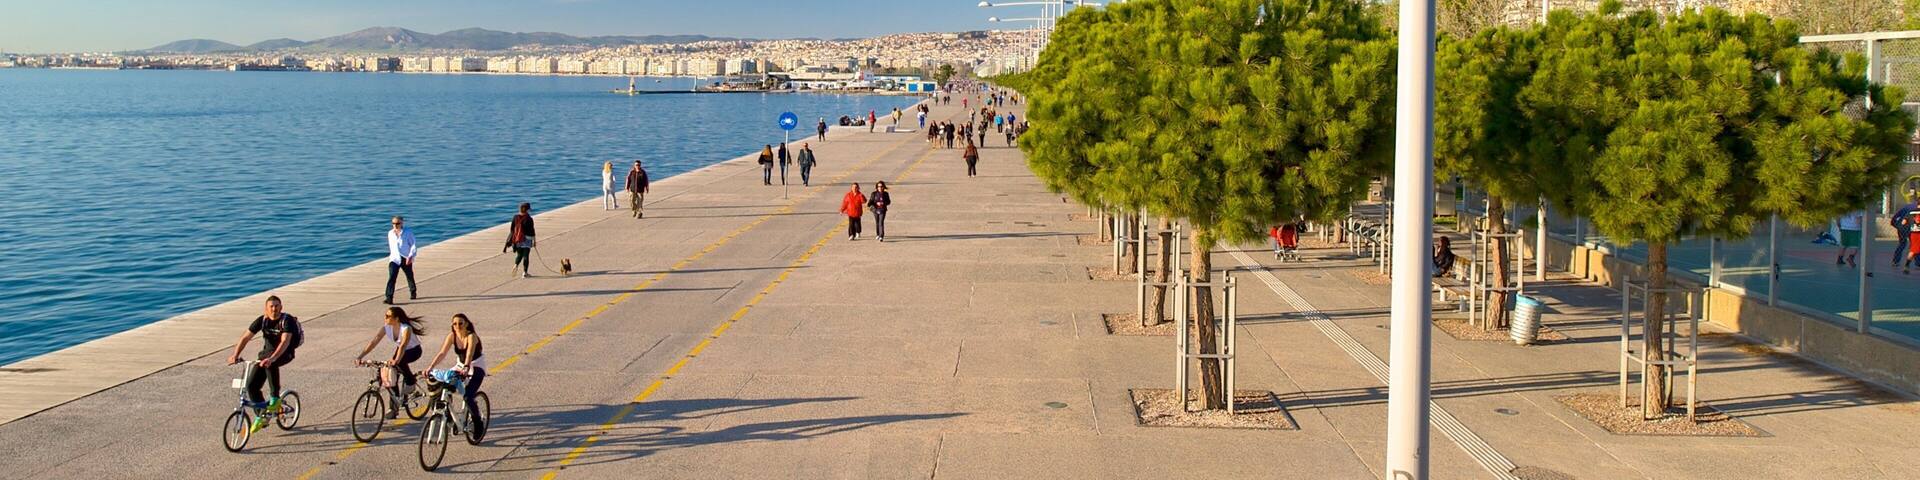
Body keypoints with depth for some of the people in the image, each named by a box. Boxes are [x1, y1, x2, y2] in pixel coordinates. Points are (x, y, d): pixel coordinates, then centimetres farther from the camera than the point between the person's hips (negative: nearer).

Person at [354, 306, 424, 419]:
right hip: (399, 350, 6)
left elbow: (403, 345, -48)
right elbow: (373, 342, -23)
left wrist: (396, 360, -65)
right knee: (392, 376, -7)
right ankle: (394, 407, 6)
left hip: (413, 350, -6)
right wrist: (360, 357, -35)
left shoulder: (406, 328, -34)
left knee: (399, 362, -37)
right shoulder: (386, 327, -17)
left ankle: (410, 382, -11)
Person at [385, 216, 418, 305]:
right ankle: (389, 298, -22)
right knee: (391, 278, -15)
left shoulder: (408, 232, -7)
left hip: (406, 259, -2)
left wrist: (411, 256, -22)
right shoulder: (390, 233, 6)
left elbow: (413, 245, -10)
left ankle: (413, 292, 42)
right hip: (394, 259, 2)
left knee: (410, 276, 16)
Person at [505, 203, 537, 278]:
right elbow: (531, 231, -10)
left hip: (517, 239, 4)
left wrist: (513, 238, 18)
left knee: (519, 254, 20)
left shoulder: (515, 217, 1)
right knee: (526, 255, 3)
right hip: (526, 239, -4)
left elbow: (511, 229, 7)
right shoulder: (529, 219, -13)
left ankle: (516, 266, -5)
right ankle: (525, 272, 5)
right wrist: (534, 241, 0)